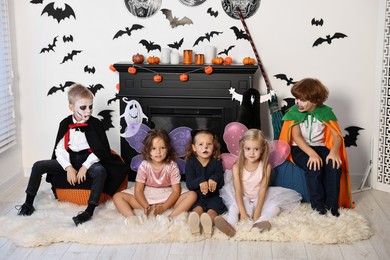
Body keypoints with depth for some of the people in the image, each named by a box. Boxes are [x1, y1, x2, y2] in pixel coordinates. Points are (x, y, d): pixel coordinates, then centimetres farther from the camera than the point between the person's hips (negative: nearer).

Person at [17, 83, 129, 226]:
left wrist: (85, 167, -19)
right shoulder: (65, 124, 1)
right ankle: (28, 203, 1)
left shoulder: (95, 124, -6)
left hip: (89, 160, -3)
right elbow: (60, 149, -1)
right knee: (38, 166, -9)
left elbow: (100, 150, -10)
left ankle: (89, 211, -38)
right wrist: (68, 168, -16)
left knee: (100, 171, -37)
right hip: (69, 160, 4)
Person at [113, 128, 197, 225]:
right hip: (146, 197, 1)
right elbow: (138, 190, -10)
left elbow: (176, 190, -11)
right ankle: (133, 218, -42)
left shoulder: (172, 166, -9)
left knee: (192, 195, -24)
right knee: (118, 197, -17)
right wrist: (146, 207, -28)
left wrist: (163, 207, -26)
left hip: (167, 197, 0)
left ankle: (170, 218, -40)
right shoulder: (144, 166, -8)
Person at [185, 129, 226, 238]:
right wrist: (200, 181, -32)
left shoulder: (217, 162, 2)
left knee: (212, 210, -33)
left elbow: (221, 184, -2)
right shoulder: (190, 163, -1)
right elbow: (189, 184, -10)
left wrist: (215, 179, -27)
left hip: (213, 196, 1)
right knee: (198, 208, -33)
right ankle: (194, 221, -67)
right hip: (197, 196, -1)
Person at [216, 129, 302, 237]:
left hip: (260, 199, 0)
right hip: (243, 200, 0)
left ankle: (258, 223, -48)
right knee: (234, 206, -28)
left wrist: (257, 213, -25)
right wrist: (242, 212, -30)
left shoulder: (266, 166, -12)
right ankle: (230, 225, -52)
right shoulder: (237, 167, -13)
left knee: (275, 206, -24)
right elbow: (238, 191, -18)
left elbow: (262, 190, -16)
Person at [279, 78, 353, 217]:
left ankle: (331, 204, -13)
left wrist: (334, 151, -28)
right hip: (300, 148, -2)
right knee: (314, 168, -32)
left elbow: (337, 135, -7)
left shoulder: (325, 111, -2)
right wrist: (311, 153, -32)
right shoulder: (294, 112, -7)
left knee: (335, 165, -26)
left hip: (319, 147, 2)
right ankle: (317, 204, -13)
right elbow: (296, 136, -17)